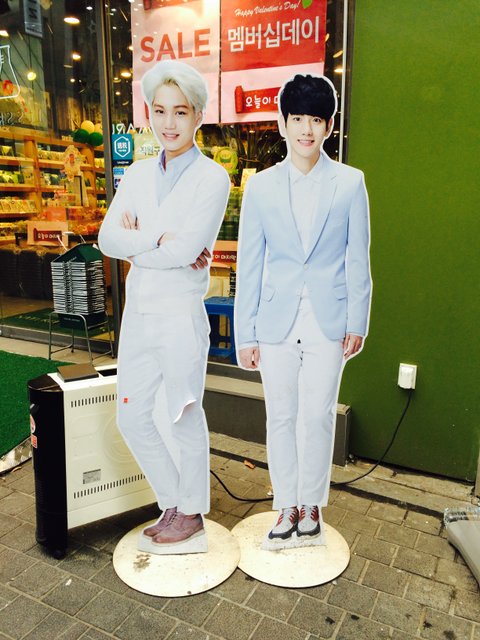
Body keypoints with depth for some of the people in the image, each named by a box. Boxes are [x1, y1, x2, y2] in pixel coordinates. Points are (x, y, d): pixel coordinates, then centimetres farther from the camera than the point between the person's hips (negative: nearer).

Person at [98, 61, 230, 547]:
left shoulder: (212, 178, -8)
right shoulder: (138, 174, 10)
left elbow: (185, 250, -19)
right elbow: (108, 238, -2)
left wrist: (135, 243, -7)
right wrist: (159, 241, -15)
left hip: (180, 315, -6)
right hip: (137, 312, 6)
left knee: (183, 417, 8)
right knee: (132, 417, 13)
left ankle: (191, 512, 32)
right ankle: (173, 502, 35)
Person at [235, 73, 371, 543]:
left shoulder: (350, 183, 2)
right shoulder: (261, 186, 3)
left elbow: (358, 258, 4)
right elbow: (248, 264, 2)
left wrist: (357, 322, 0)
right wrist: (245, 333, 0)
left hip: (328, 321, -1)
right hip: (276, 322, 1)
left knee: (317, 416, 7)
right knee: (280, 417, 9)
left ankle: (311, 504, 30)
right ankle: (287, 505, 29)